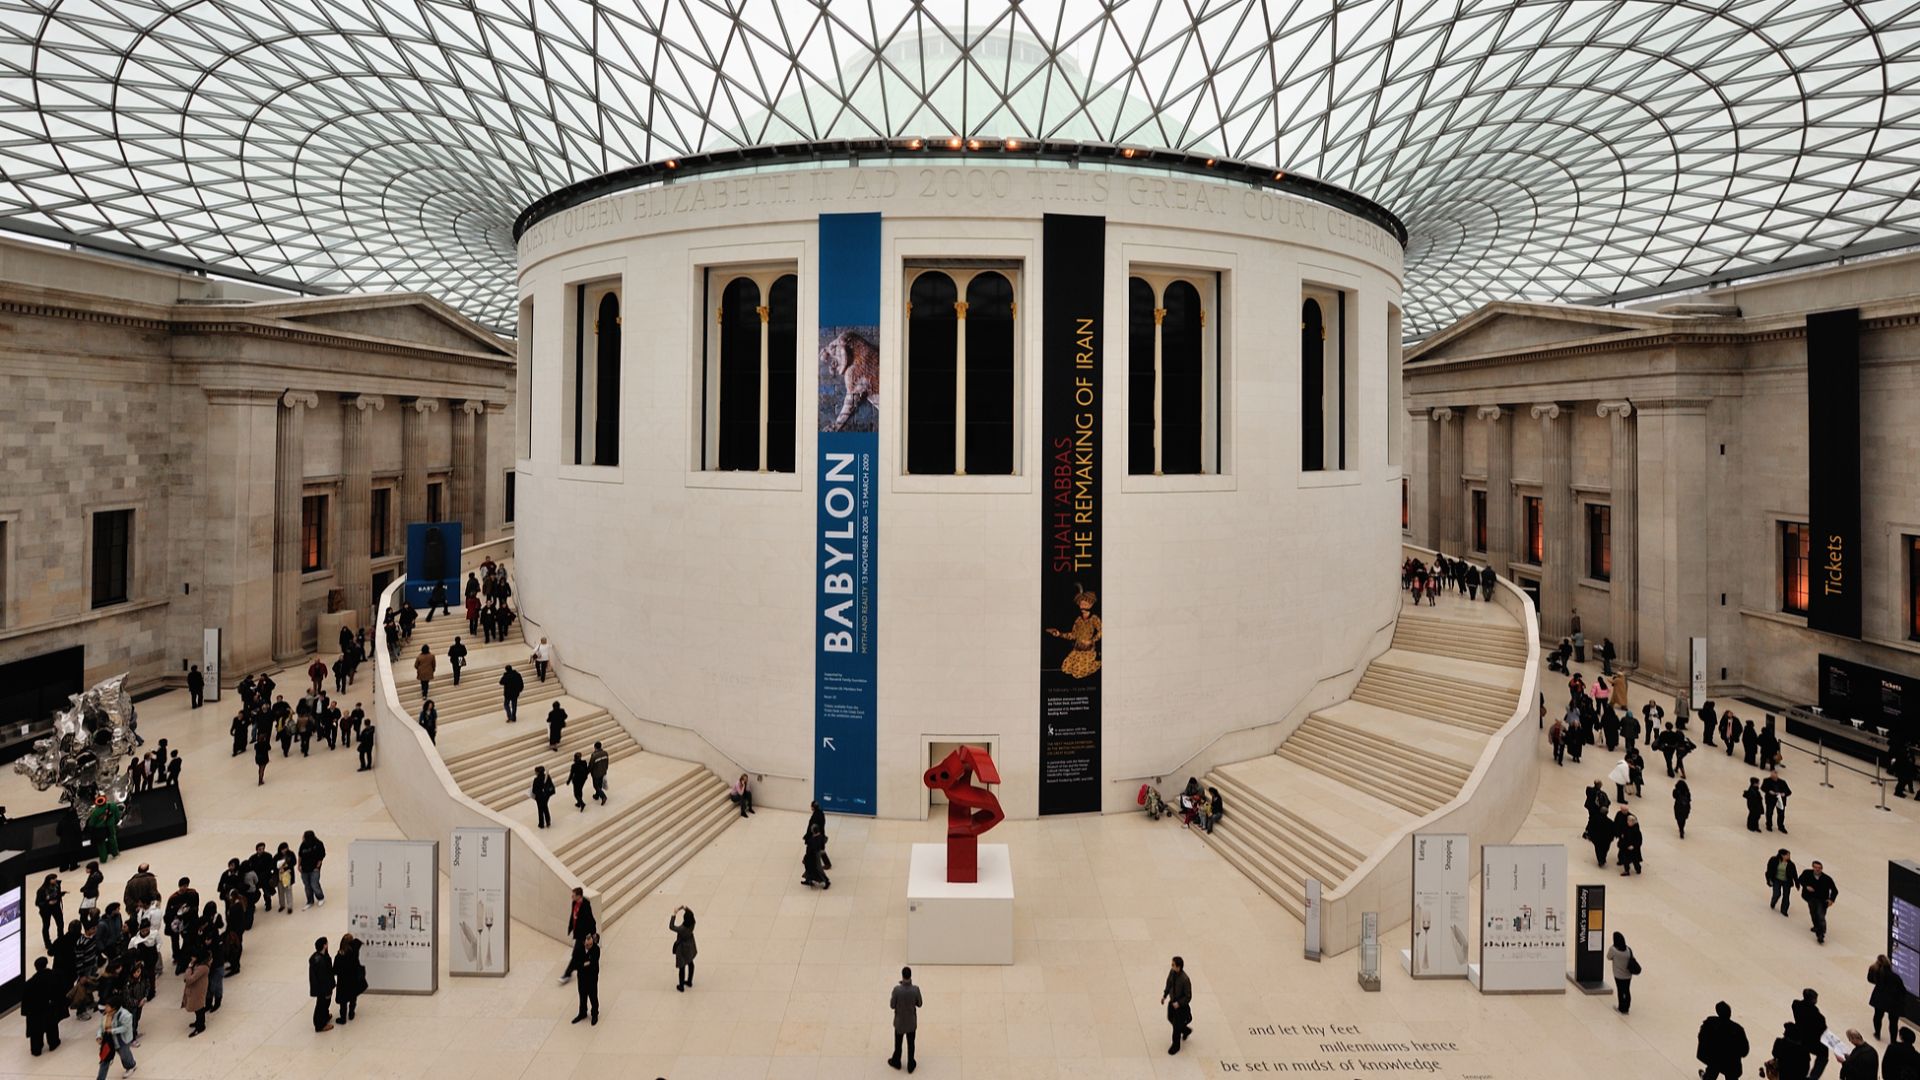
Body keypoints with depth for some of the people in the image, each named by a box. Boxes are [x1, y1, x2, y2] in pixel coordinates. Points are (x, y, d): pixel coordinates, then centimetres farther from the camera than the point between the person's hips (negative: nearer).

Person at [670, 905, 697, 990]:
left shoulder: (682, 929, -38)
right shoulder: (692, 923, -21)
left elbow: (671, 927, -24)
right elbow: (690, 913, -3)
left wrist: (674, 914, -23)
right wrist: (685, 908, -19)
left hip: (683, 949, -6)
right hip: (690, 946, 6)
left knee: (681, 967, 13)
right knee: (690, 963, 25)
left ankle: (681, 987, 30)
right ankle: (689, 981, 45)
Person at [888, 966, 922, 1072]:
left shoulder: (897, 989, -28)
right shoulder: (915, 989, -24)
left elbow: (892, 1006, -15)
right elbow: (919, 1004, -8)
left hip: (899, 1021, -1)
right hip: (912, 1022, 1)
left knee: (898, 1043, 23)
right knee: (911, 1044, 21)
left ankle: (896, 1062, 43)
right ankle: (911, 1065, 34)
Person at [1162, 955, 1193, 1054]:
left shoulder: (1185, 979, -34)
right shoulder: (1172, 972, -14)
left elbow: (1188, 996, -22)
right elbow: (1169, 984, 6)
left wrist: (1179, 1003, -25)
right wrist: (1164, 995, 1)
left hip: (1181, 1005, -7)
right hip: (1172, 1001, 7)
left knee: (1176, 1026, 8)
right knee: (1170, 1019, 24)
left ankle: (1176, 1046, 32)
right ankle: (1186, 1030, 51)